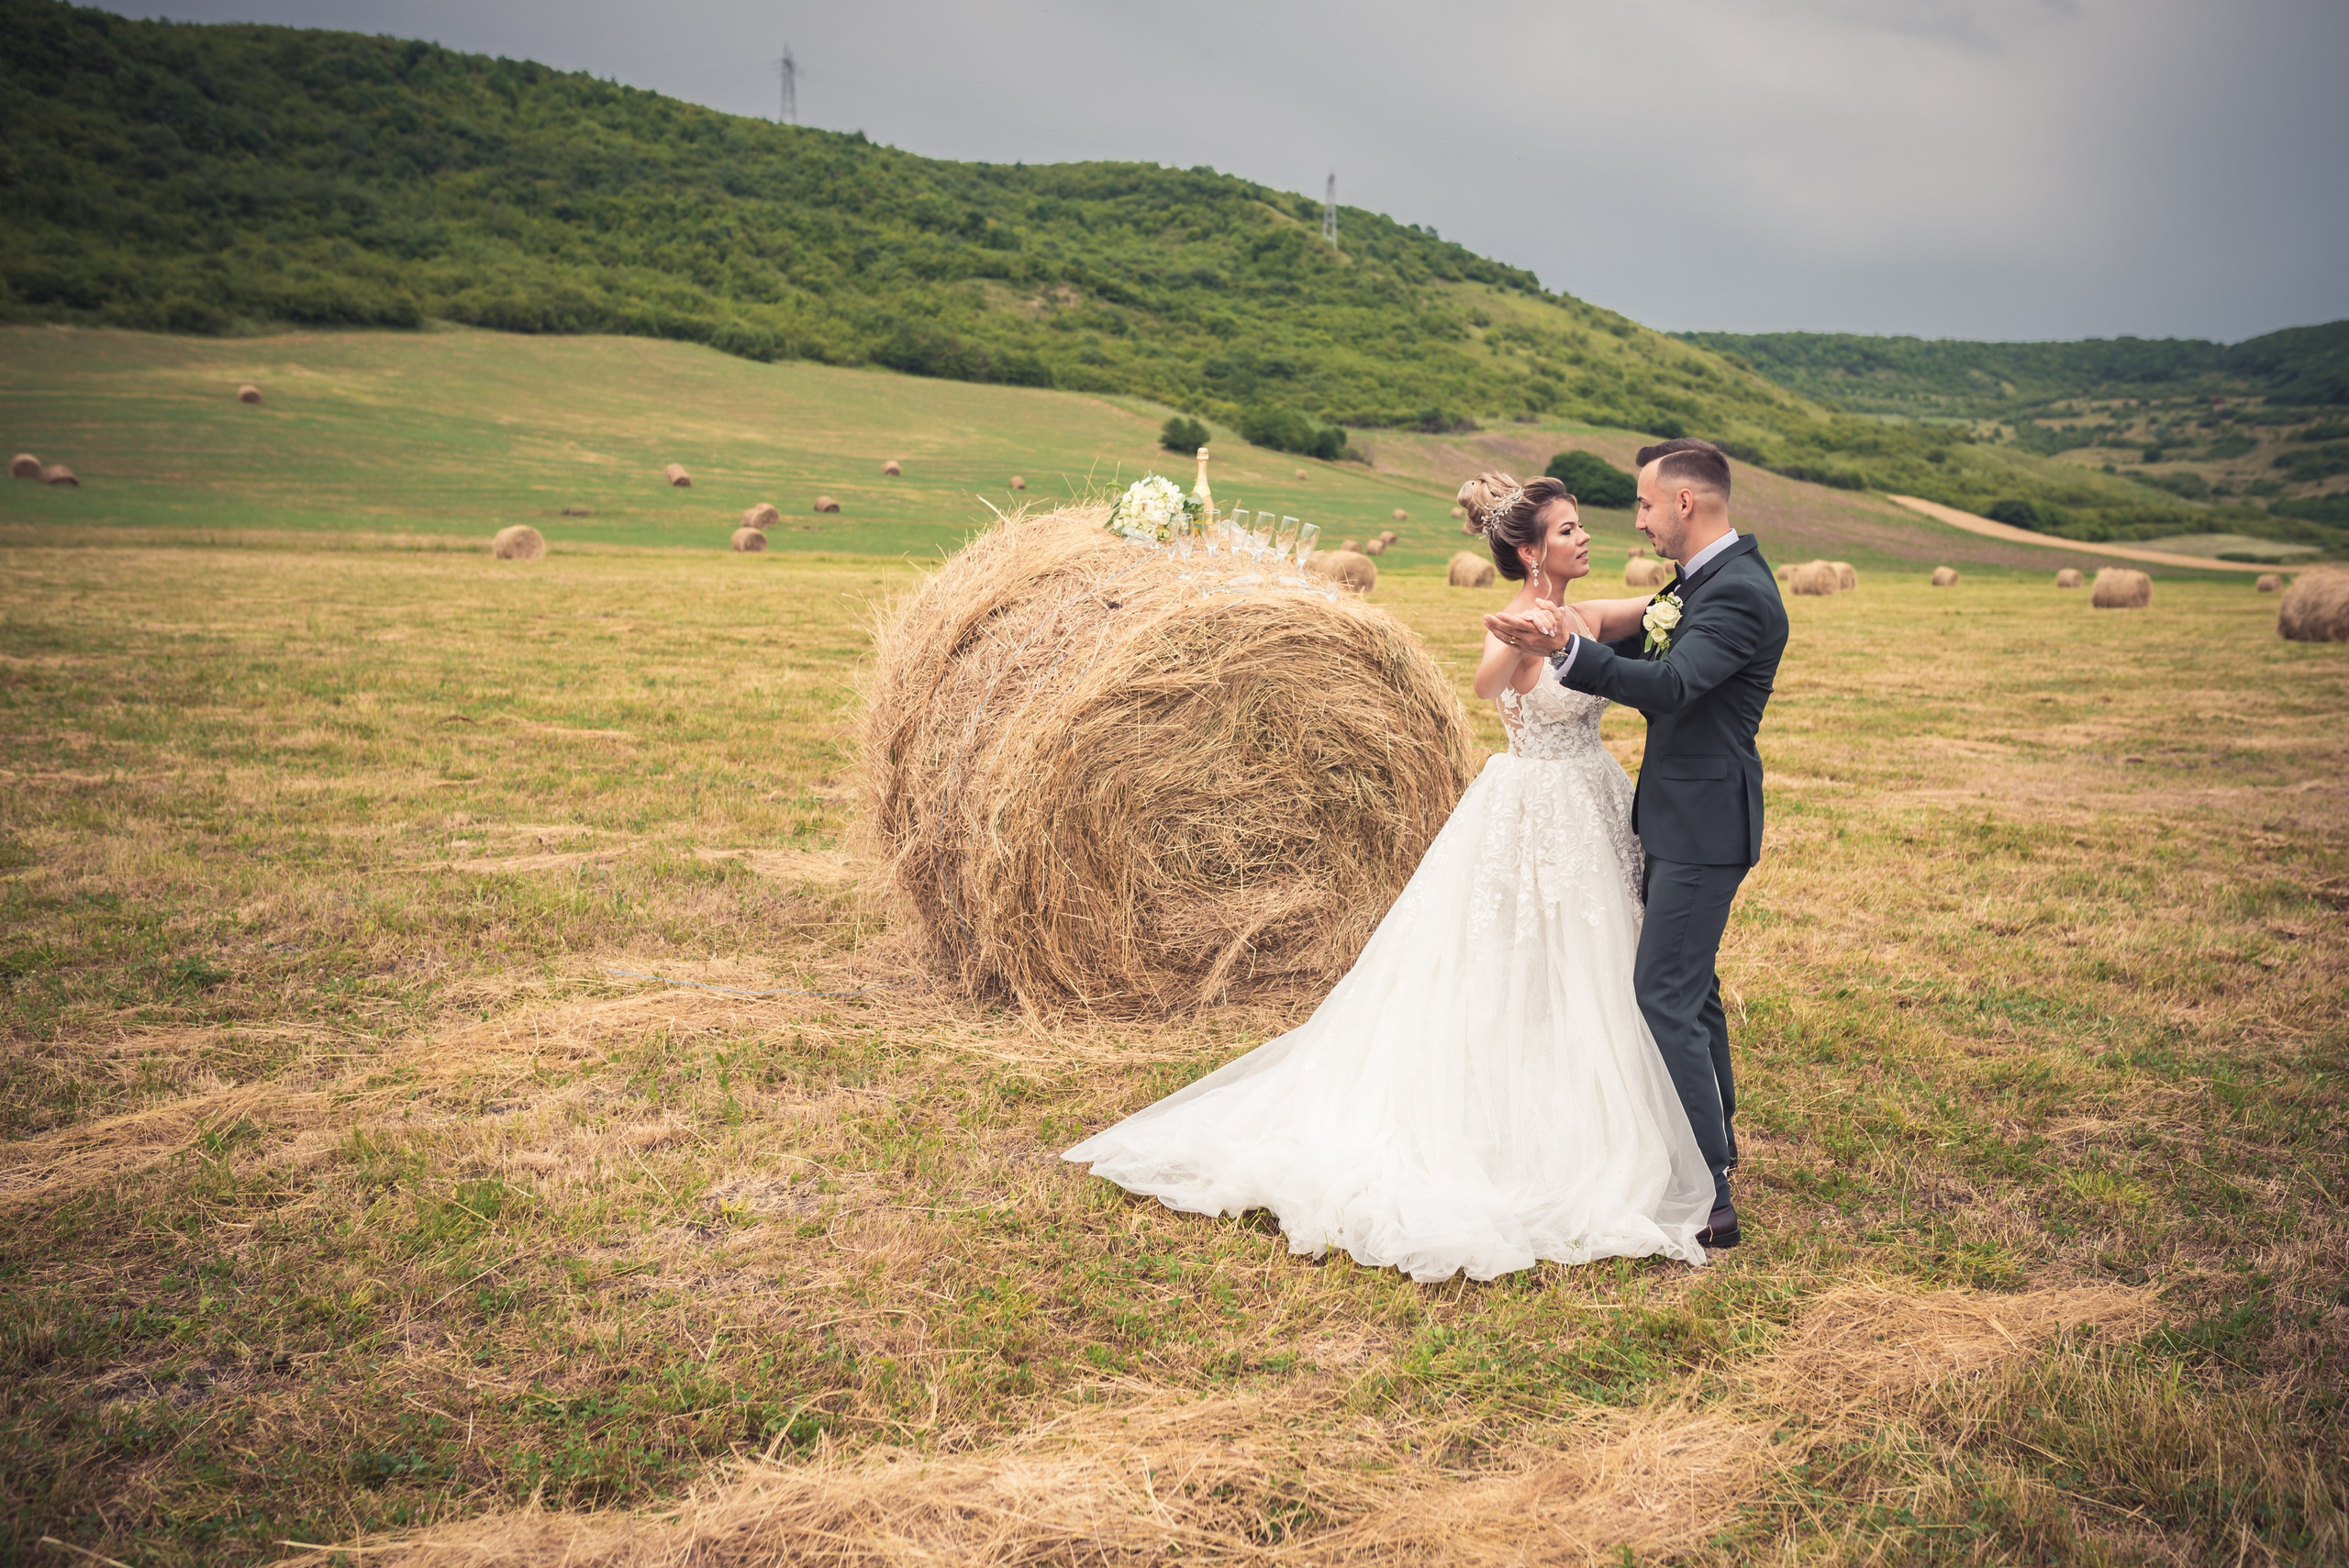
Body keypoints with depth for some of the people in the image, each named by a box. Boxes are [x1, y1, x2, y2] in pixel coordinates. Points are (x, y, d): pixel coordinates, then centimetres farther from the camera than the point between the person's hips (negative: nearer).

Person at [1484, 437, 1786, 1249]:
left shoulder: (1739, 592, -20)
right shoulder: (1707, 575, 12)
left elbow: (1671, 686, -32)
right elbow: (1652, 652, 14)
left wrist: (1565, 649, -40)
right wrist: (1585, 631, -6)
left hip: (1702, 824, -10)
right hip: (1682, 816, 10)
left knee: (1665, 998, -10)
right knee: (1690, 985, 21)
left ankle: (1708, 1203, -5)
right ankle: (1716, 1142, 37)